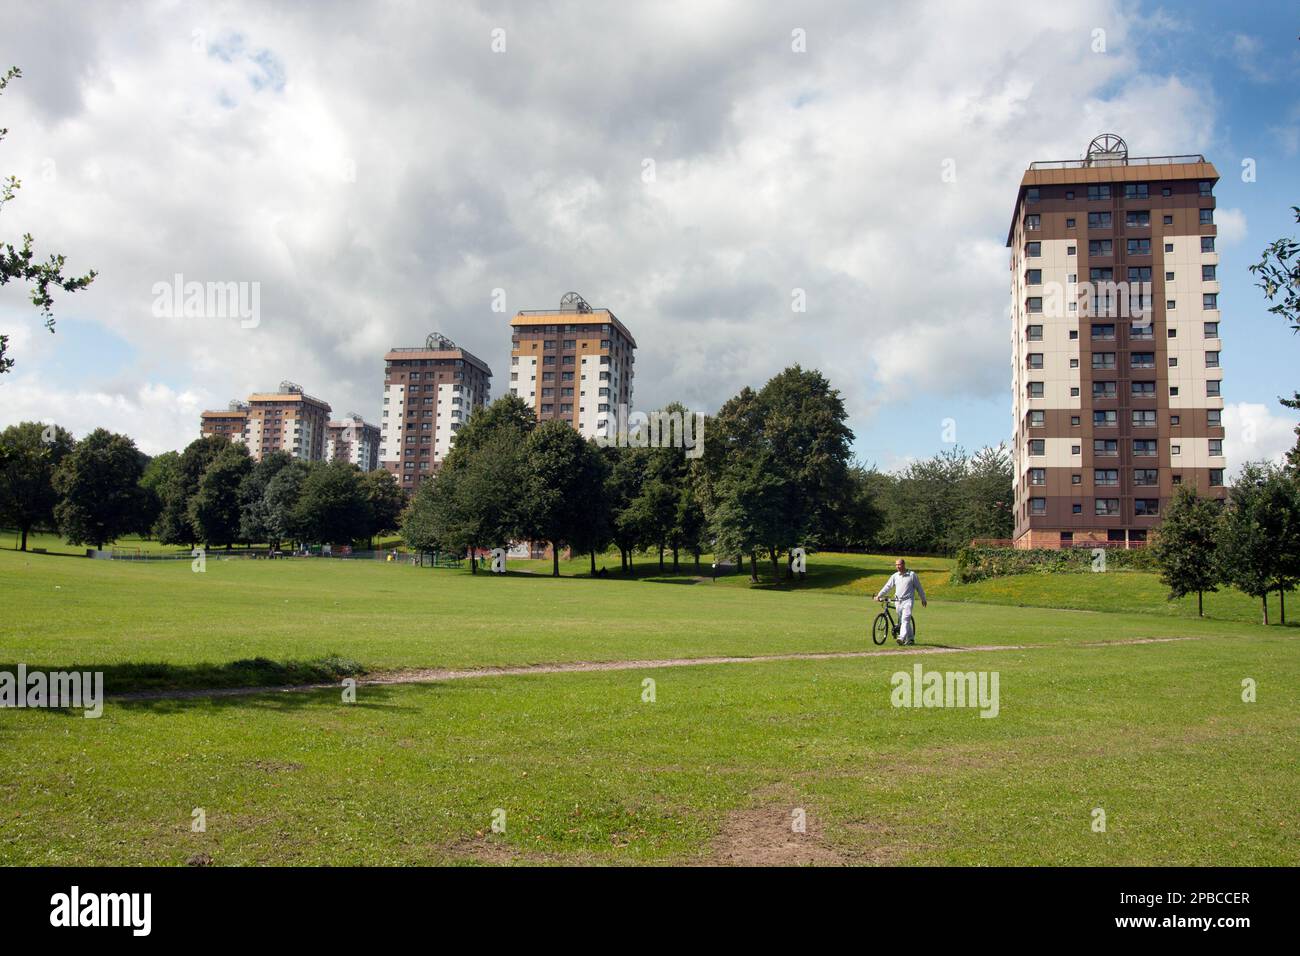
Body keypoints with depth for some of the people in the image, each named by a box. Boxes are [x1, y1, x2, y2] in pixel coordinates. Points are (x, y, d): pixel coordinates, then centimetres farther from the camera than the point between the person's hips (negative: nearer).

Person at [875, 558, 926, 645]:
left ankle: (902, 638, -29)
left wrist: (923, 599, 11)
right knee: (902, 621, 9)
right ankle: (910, 639, 20)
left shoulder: (912, 575, 1)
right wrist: (879, 595, -4)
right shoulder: (894, 576, 9)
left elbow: (919, 587, 7)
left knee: (905, 619, -18)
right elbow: (887, 586, 6)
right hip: (898, 601, 5)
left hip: (907, 600, -5)